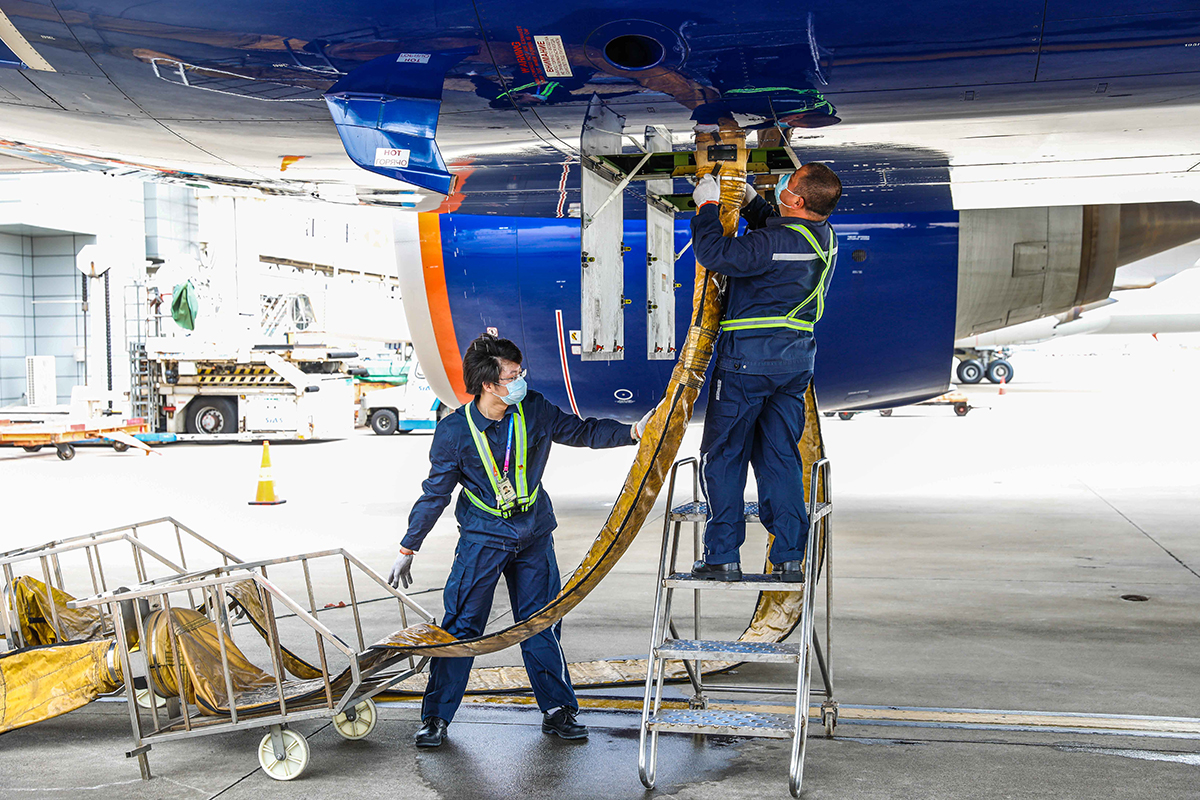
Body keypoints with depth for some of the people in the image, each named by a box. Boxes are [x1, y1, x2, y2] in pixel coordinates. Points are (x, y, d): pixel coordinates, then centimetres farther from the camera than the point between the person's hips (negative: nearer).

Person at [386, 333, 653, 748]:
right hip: (482, 538, -3)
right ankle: (436, 717, 10)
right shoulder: (454, 431, -15)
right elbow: (435, 494, -5)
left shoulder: (534, 410, -8)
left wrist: (634, 431, -8)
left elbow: (583, 431, 5)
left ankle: (559, 711, 19)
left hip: (533, 535, 3)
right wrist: (408, 549, -1)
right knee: (460, 625, -2)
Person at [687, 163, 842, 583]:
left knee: (723, 456, 4)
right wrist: (750, 200, 21)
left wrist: (707, 205, -7)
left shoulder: (776, 242, -21)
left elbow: (715, 253, -21)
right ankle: (789, 559, 12)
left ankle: (723, 557, 6)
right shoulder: (825, 237, 5)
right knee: (781, 456, 12)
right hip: (796, 362, 7)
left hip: (748, 361, -7)